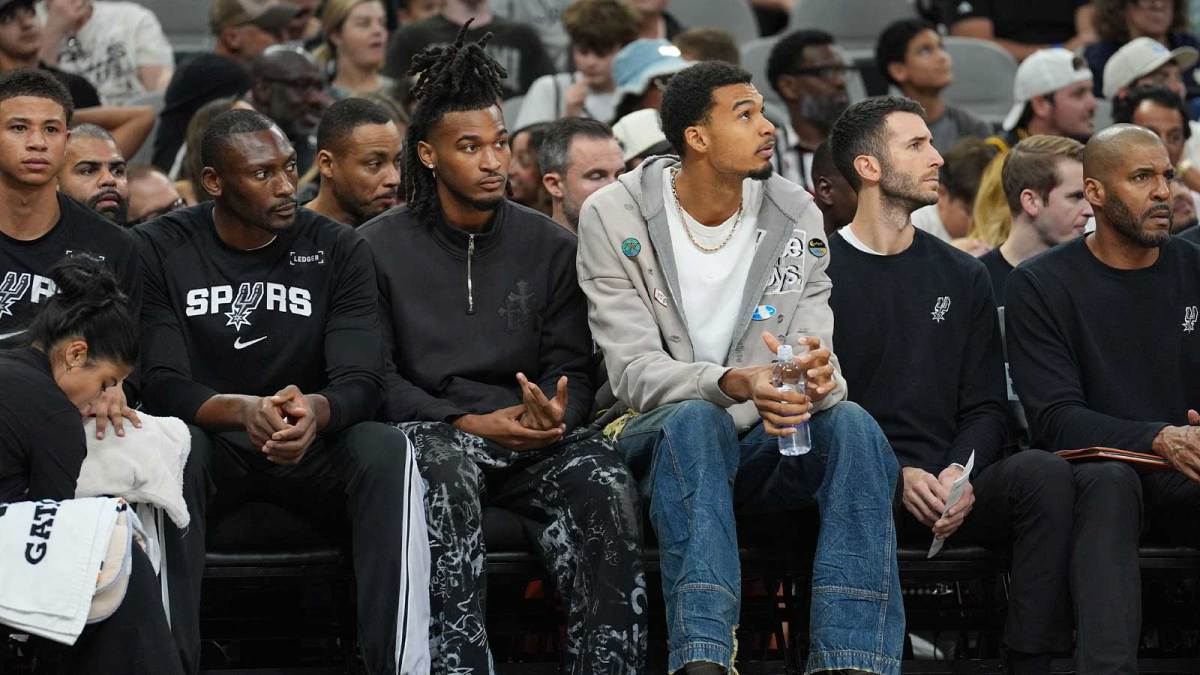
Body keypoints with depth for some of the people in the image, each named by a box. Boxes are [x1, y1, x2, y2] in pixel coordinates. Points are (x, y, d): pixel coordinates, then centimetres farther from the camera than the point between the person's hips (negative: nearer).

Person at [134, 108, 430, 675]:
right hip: (209, 443, -1)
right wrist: (243, 411, -35)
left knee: (387, 448, -30)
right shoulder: (160, 250, -3)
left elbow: (361, 383, -10)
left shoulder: (338, 249, 0)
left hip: (311, 447, 1)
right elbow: (162, 385, -13)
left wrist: (315, 410, -36)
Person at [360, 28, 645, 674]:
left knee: (603, 484, -31)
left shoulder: (549, 246, 14)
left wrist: (556, 414, -14)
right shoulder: (380, 248, 7)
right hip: (432, 430, -2)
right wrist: (469, 423, -13)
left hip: (531, 437, 2)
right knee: (445, 470, -39)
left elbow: (571, 366, 11)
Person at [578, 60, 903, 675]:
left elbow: (814, 351, -3)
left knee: (852, 424, -28)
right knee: (694, 421, -38)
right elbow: (635, 372, -15)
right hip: (656, 435, -3)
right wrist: (735, 384, -35)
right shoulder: (613, 218, -7)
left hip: (762, 441, 3)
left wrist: (820, 380, -31)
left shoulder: (796, 216, 3)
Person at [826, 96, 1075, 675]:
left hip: (948, 495, 4)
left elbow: (985, 409, 16)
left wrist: (961, 473, -7)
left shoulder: (963, 277, 19)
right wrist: (895, 475, -14)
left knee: (1046, 471, -28)